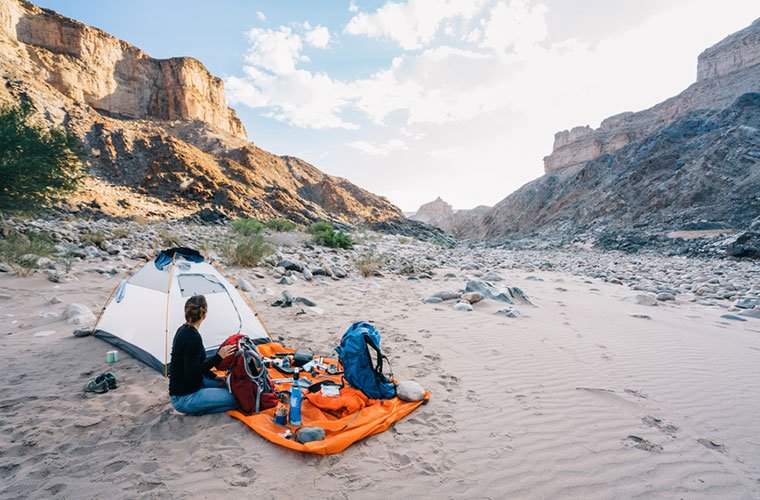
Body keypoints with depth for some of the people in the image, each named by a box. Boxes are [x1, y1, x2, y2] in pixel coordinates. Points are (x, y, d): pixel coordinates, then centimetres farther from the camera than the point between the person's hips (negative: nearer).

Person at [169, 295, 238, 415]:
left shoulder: (183, 330, 4)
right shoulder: (193, 337, -26)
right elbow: (192, 372, -26)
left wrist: (215, 378, 13)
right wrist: (218, 357, -28)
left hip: (185, 387, 9)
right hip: (184, 398, -9)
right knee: (235, 399, -14)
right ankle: (193, 408, -4)